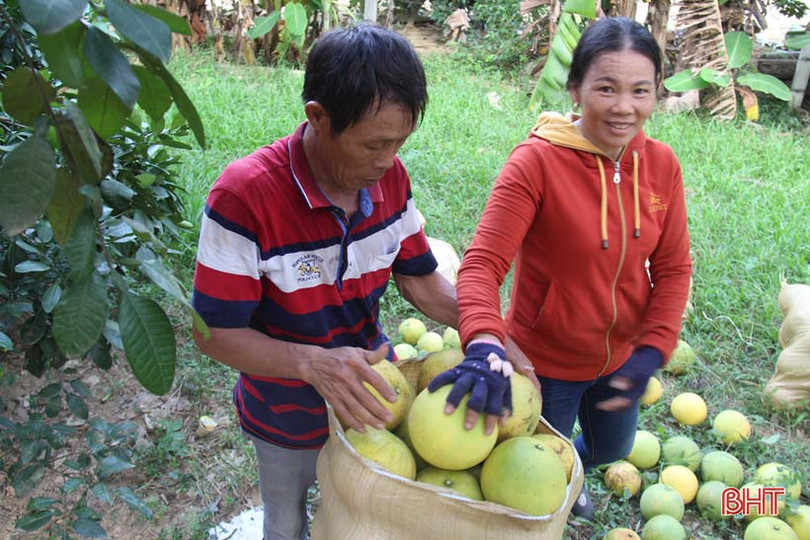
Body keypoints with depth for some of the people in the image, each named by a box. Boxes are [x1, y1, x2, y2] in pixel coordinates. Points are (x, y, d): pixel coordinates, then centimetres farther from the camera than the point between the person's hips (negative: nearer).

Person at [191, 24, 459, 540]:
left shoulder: (390, 177, -16)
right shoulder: (245, 195, -32)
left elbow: (421, 280, -5)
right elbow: (216, 333, -26)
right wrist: (312, 364, -42)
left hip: (371, 395, 4)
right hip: (289, 418, -3)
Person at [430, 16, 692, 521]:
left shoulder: (662, 164, -9)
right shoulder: (537, 161, -25)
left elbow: (673, 268, -2)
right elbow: (482, 265, -31)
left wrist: (652, 351, -13)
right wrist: (484, 345, -48)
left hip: (619, 359, 5)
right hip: (544, 362, -5)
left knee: (611, 450, 31)